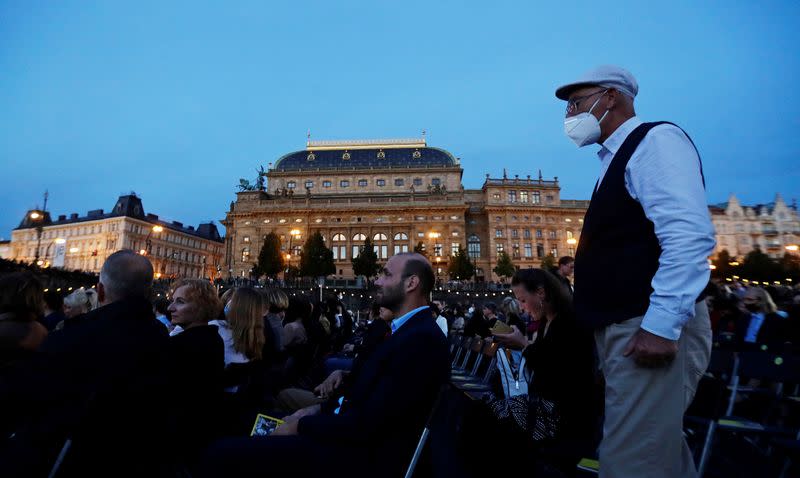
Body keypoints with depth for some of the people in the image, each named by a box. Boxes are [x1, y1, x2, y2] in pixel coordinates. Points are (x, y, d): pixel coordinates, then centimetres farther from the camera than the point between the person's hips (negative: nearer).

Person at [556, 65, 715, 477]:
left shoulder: (654, 140, -9)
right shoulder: (616, 157, 19)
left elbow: (689, 235, -22)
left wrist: (661, 324, -25)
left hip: (650, 328, -10)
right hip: (625, 325, 10)